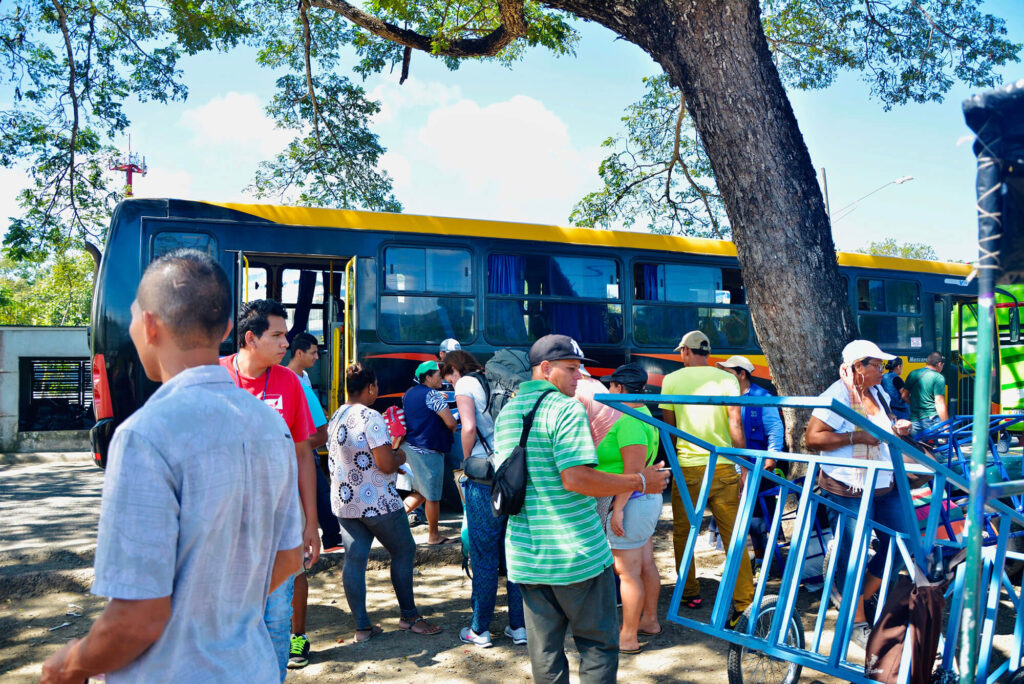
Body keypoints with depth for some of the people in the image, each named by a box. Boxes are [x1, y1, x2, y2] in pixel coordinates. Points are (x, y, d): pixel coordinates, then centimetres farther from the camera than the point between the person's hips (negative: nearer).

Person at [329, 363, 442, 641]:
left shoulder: (336, 417, 9)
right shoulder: (371, 418, -19)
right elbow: (387, 464, -23)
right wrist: (400, 456, -1)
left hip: (343, 501, 8)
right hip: (376, 503, -8)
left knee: (354, 560, 7)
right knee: (404, 551, 10)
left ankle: (362, 627, 13)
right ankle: (409, 616, 19)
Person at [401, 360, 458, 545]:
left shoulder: (409, 393, 12)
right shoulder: (432, 395, -16)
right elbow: (450, 423, -20)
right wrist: (451, 428, 3)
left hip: (411, 447, 9)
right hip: (428, 451, -9)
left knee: (420, 493, 20)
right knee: (432, 496, 4)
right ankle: (433, 536, 15)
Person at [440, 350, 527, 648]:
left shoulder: (466, 384, -1)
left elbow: (469, 427, -17)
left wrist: (468, 461, -1)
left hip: (485, 481, -5)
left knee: (484, 558, 5)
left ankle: (480, 630, 16)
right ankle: (519, 627, 21)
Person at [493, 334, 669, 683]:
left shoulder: (506, 412, 11)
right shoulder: (567, 408, -13)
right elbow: (576, 478, -23)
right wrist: (639, 482, -15)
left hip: (524, 556, 7)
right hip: (576, 552, -7)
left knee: (544, 652, 13)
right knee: (599, 644, 9)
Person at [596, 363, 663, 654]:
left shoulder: (628, 422, -21)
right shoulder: (642, 412, 10)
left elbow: (633, 471, -25)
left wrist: (618, 509, -23)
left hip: (631, 503, -10)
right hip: (648, 499, 10)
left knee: (628, 572, -1)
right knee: (645, 565, 19)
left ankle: (628, 638, 8)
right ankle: (650, 621, 32)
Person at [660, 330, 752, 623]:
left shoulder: (672, 380, 1)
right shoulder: (727, 379, 1)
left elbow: (668, 426, 5)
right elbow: (736, 423, -5)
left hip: (687, 466, 0)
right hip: (723, 467, 1)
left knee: (682, 533, 15)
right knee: (733, 537, 4)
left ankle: (690, 594, 25)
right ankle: (744, 602, 0)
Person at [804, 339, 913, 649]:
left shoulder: (878, 392, 11)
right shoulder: (837, 396, -14)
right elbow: (812, 438, -21)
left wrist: (897, 429, 4)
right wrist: (855, 437, -25)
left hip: (884, 486, 8)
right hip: (847, 491, -8)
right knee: (853, 553, 0)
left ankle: (854, 597, 26)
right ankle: (857, 623, 17)